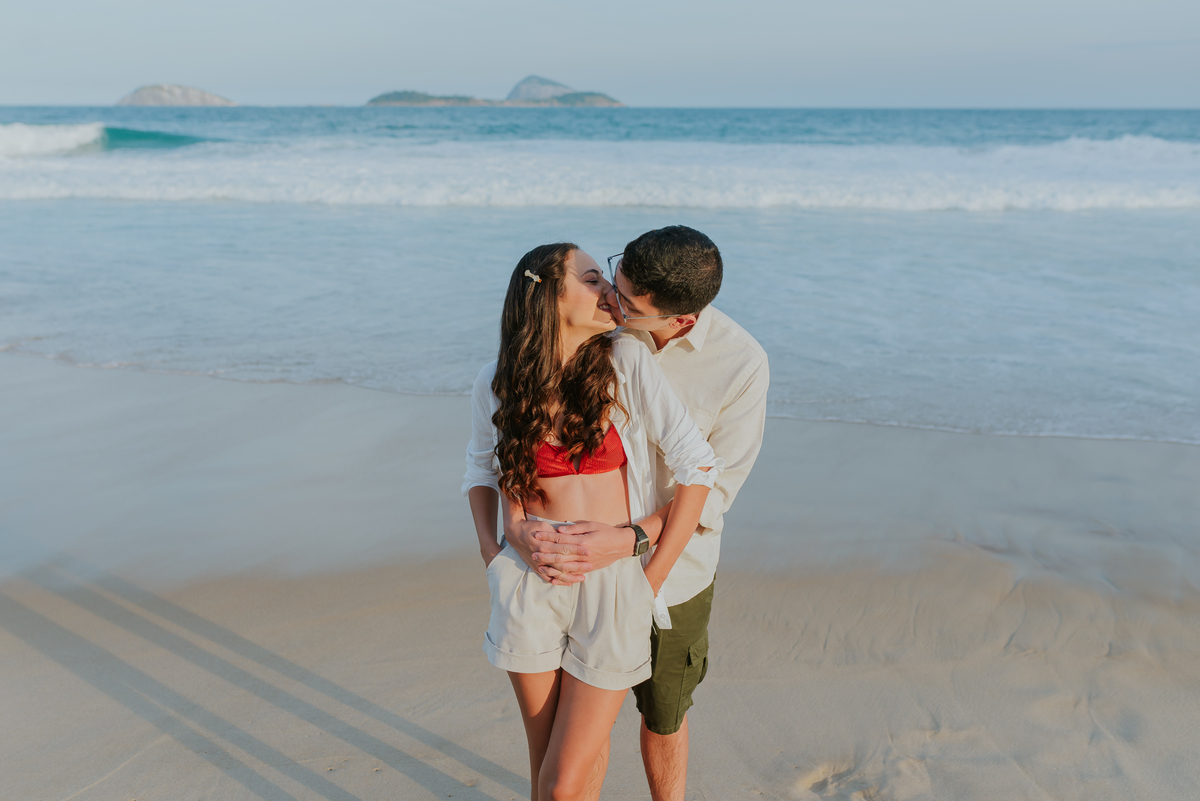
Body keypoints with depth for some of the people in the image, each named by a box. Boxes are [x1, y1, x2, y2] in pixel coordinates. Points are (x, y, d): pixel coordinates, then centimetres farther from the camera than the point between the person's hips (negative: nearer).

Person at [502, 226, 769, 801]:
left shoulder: (742, 365, -19)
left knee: (663, 715, 20)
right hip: (581, 557, 1)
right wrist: (513, 524, -26)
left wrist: (625, 541, -31)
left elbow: (711, 492, -17)